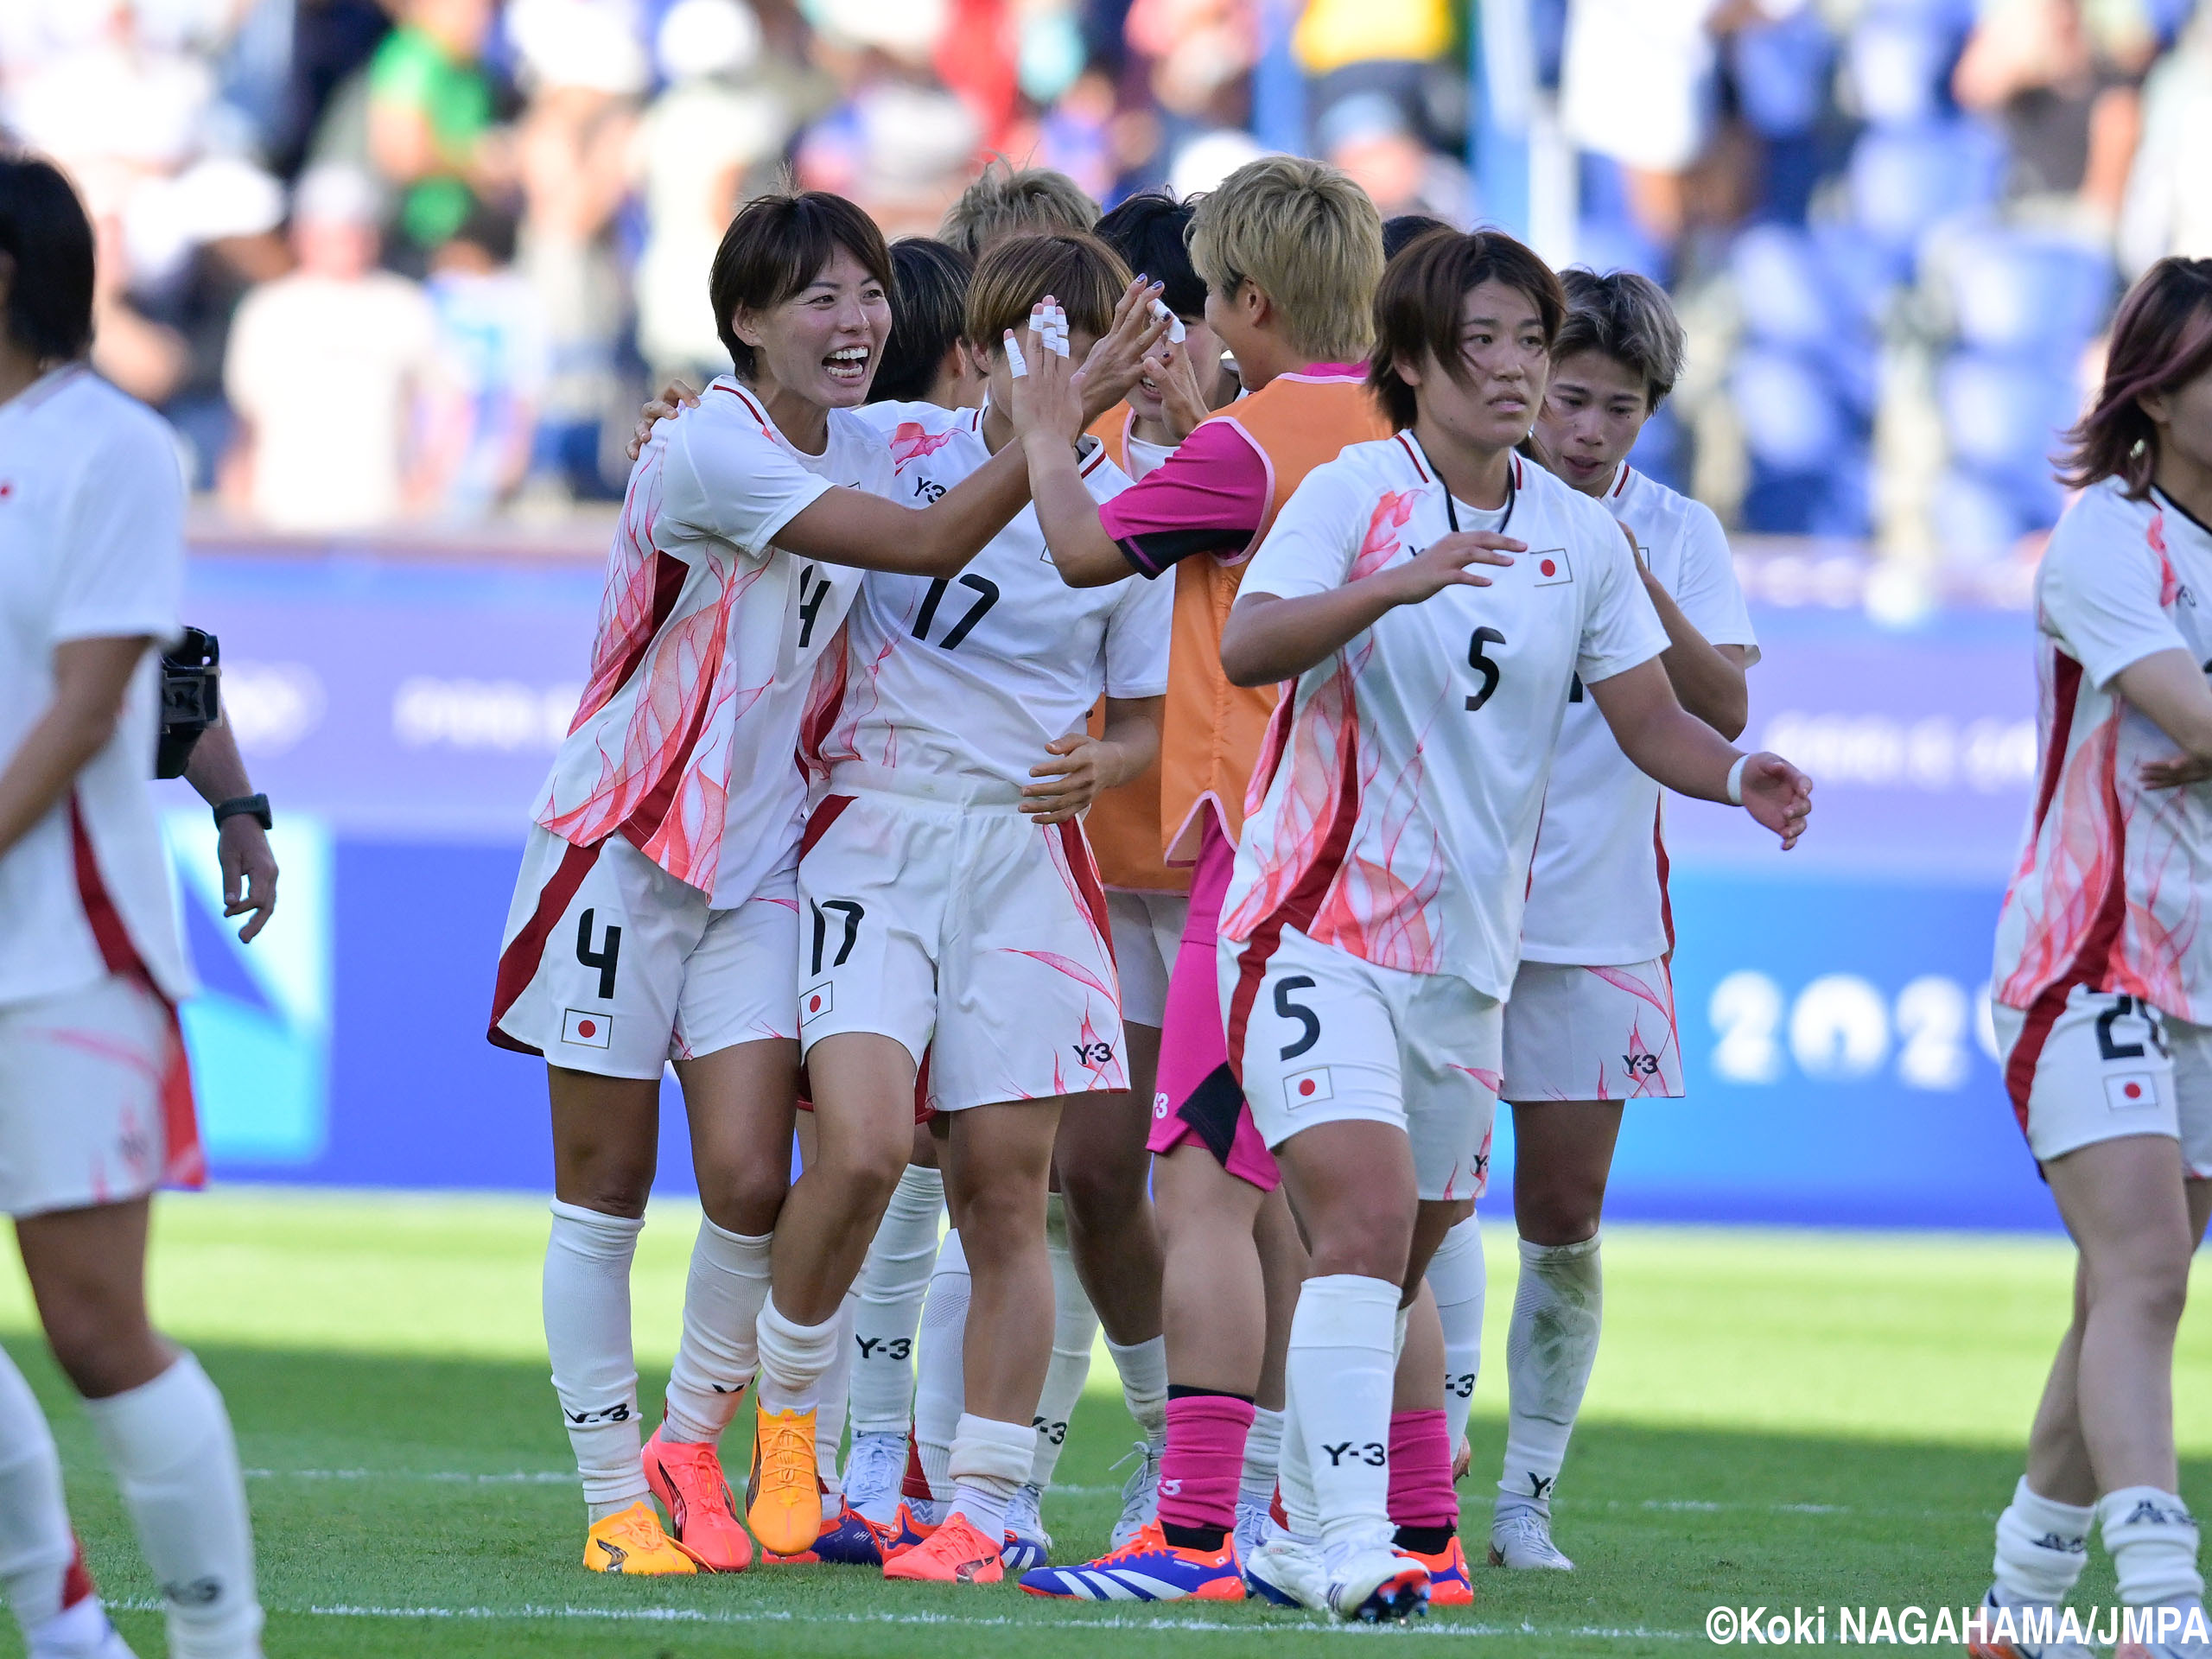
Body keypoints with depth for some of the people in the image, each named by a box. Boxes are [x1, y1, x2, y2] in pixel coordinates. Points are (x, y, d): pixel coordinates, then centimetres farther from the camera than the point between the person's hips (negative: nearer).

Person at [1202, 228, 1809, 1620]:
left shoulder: (1582, 535, 7)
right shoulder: (1354, 493, -8)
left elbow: (1655, 720, 6)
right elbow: (1248, 647, -23)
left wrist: (1738, 774, -15)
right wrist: (1401, 581, -38)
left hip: (1469, 951, 6)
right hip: (1321, 926, -6)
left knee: (1401, 1260, 13)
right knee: (1366, 1219, -20)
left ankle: (1308, 1509, 29)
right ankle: (1355, 1546, -22)